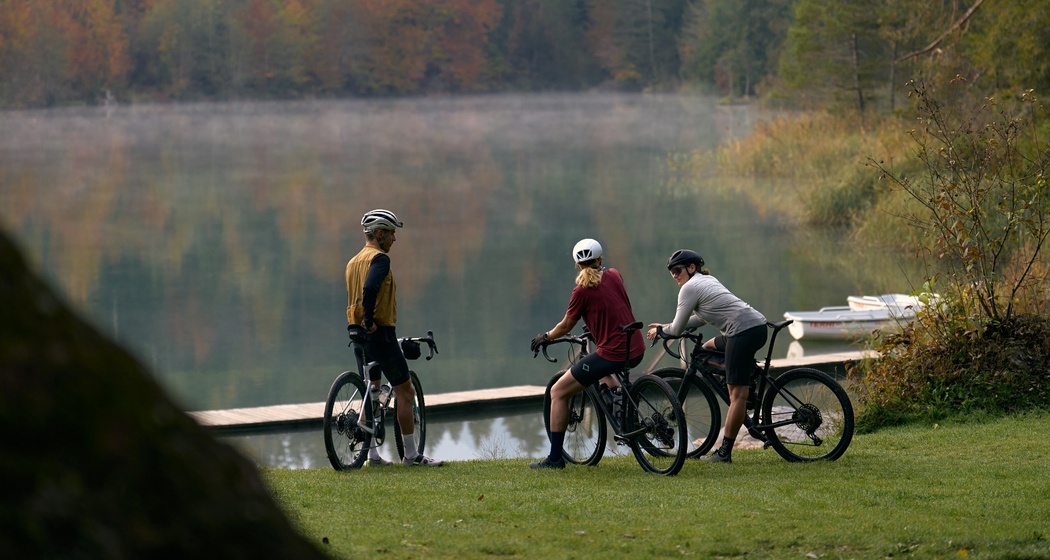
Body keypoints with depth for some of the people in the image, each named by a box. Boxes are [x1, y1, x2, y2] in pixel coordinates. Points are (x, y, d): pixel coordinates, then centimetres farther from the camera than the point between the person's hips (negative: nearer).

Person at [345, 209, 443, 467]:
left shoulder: (353, 262, 16)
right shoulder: (379, 258, -13)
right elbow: (370, 288, -30)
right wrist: (370, 320, -21)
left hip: (359, 334, 9)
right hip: (380, 333, -9)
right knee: (405, 392, -2)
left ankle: (372, 454, 14)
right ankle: (411, 454, -1)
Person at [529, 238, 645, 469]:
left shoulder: (582, 291, -7)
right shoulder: (614, 275, 9)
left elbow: (566, 326, 3)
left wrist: (545, 337, 21)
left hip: (612, 353, -7)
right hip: (636, 350, 7)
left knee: (558, 392, 3)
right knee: (602, 370, 42)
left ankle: (555, 457, 0)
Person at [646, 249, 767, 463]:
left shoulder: (689, 288, -3)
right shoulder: (708, 280, 25)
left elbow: (678, 329, 0)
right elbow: (701, 318, 34)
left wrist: (659, 331, 20)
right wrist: (666, 327, 31)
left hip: (744, 332, -10)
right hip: (758, 326, 10)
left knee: (737, 395, -10)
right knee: (707, 350, 29)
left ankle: (724, 452, -10)